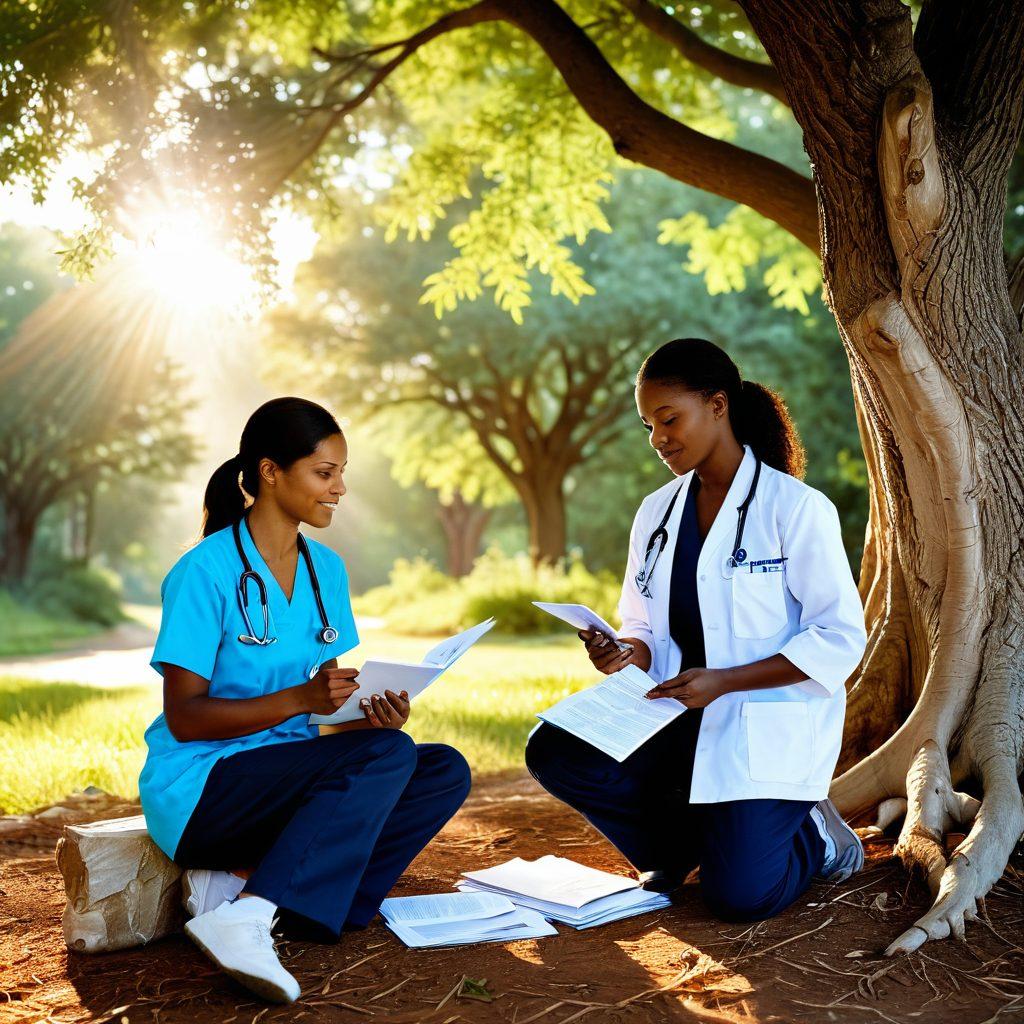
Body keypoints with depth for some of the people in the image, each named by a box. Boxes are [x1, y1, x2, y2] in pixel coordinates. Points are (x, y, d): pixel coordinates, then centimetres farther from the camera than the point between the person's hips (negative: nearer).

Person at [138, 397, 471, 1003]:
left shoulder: (327, 569, 8)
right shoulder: (206, 572, -13)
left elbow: (342, 708, 11)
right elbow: (184, 718, -15)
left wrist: (378, 714, -12)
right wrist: (301, 699, -26)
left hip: (287, 780, 8)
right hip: (197, 788, -7)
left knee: (446, 771, -11)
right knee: (387, 754, -25)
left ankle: (253, 889, -17)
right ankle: (244, 920, -32)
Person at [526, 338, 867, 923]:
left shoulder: (796, 508, -10)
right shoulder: (656, 513, 8)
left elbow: (841, 638, -12)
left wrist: (721, 681, -20)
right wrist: (627, 656, -12)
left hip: (770, 727, -5)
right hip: (682, 720, 6)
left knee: (739, 897, -20)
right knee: (553, 752, -18)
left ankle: (813, 837, 16)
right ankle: (681, 846, 8)